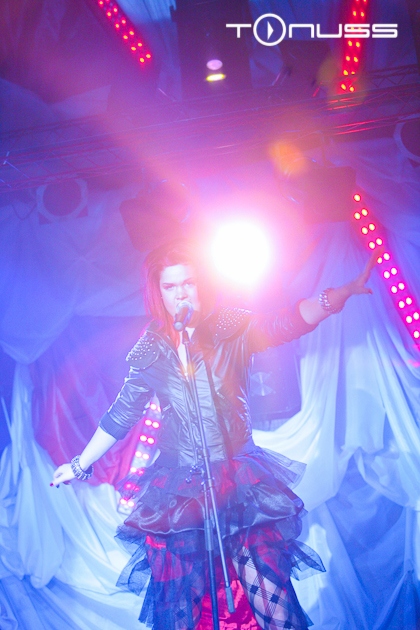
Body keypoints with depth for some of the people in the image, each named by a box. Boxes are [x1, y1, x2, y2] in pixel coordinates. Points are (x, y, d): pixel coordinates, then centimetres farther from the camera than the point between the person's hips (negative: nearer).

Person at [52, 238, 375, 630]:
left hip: (240, 481, -1)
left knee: (269, 595, -4)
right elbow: (122, 415, 12)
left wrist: (343, 292, -34)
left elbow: (289, 323, -17)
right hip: (177, 489, 2)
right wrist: (80, 465, 18)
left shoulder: (232, 330, -2)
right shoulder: (150, 351, 3)